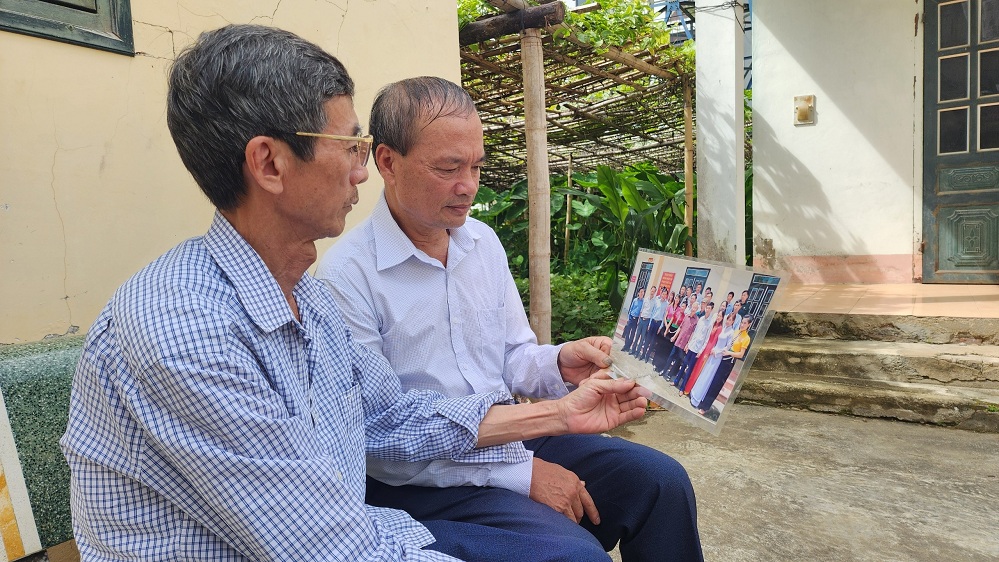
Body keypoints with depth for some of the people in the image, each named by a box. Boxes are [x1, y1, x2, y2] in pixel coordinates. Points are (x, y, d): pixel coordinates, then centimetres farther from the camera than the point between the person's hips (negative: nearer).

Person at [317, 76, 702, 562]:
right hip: (420, 480, -6)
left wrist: (560, 365, -10)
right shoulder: (345, 275, -16)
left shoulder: (483, 241, 6)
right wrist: (522, 473, -20)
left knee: (661, 480, -7)